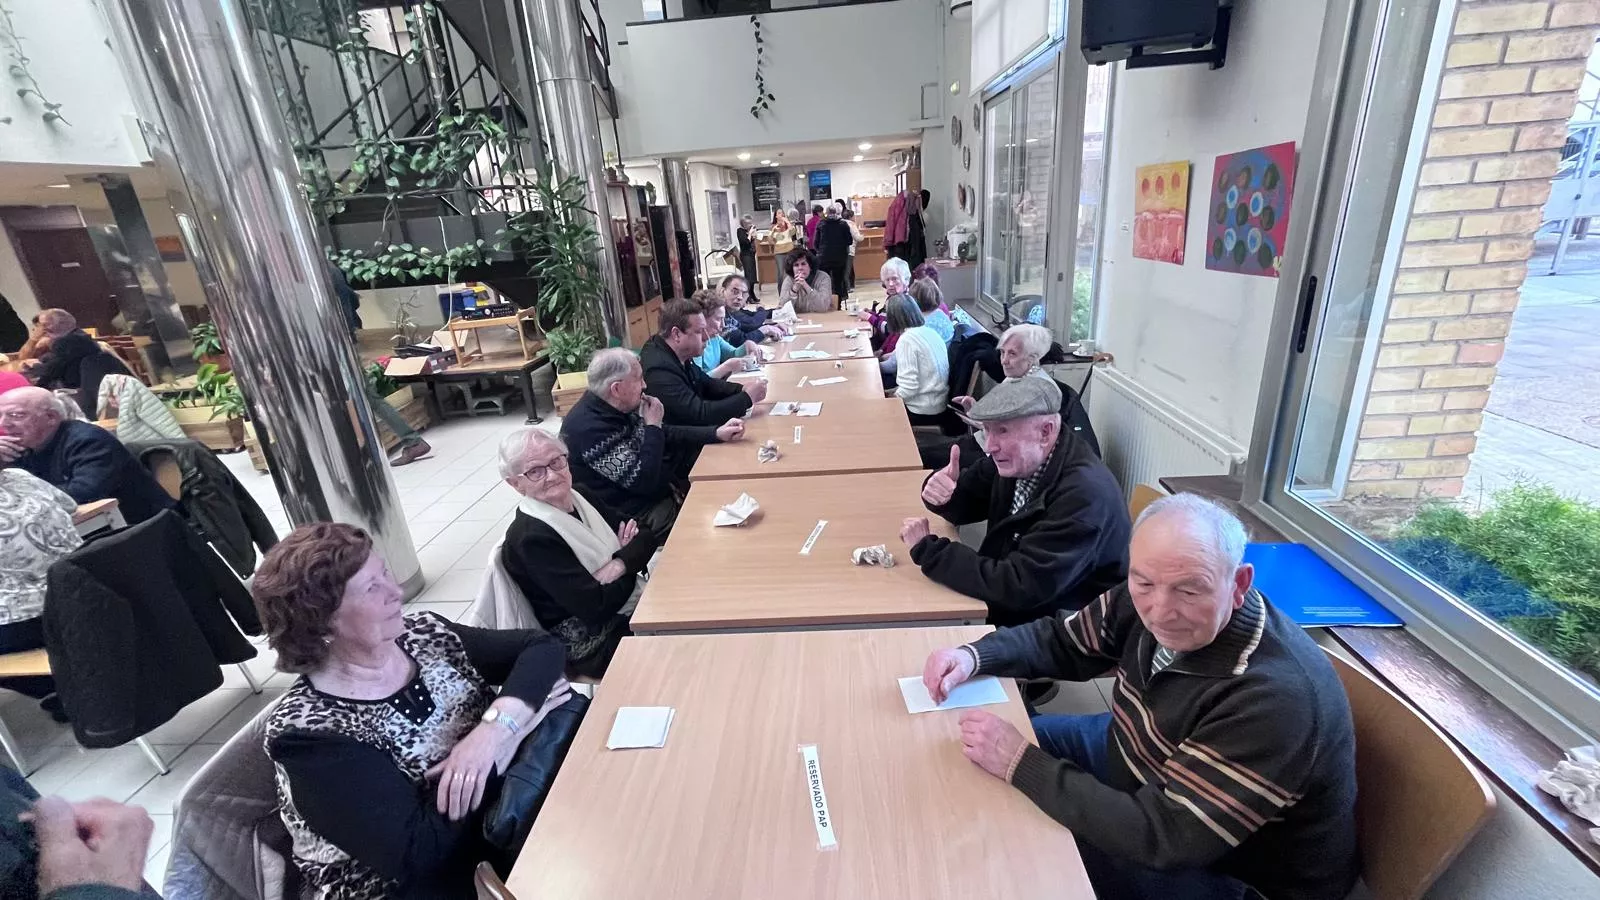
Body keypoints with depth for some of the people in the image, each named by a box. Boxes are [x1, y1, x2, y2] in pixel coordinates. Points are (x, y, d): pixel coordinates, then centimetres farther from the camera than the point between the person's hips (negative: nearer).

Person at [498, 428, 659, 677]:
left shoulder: (583, 498, 2)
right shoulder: (530, 538, -21)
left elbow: (648, 536, 1)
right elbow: (596, 607, -25)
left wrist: (619, 565, -18)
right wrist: (632, 568, -9)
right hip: (591, 644, -7)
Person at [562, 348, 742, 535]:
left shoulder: (616, 407, -2)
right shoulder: (590, 429, -30)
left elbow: (664, 435, 10)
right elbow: (644, 482, -29)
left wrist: (717, 433, 0)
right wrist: (653, 425, -21)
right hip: (637, 513, -8)